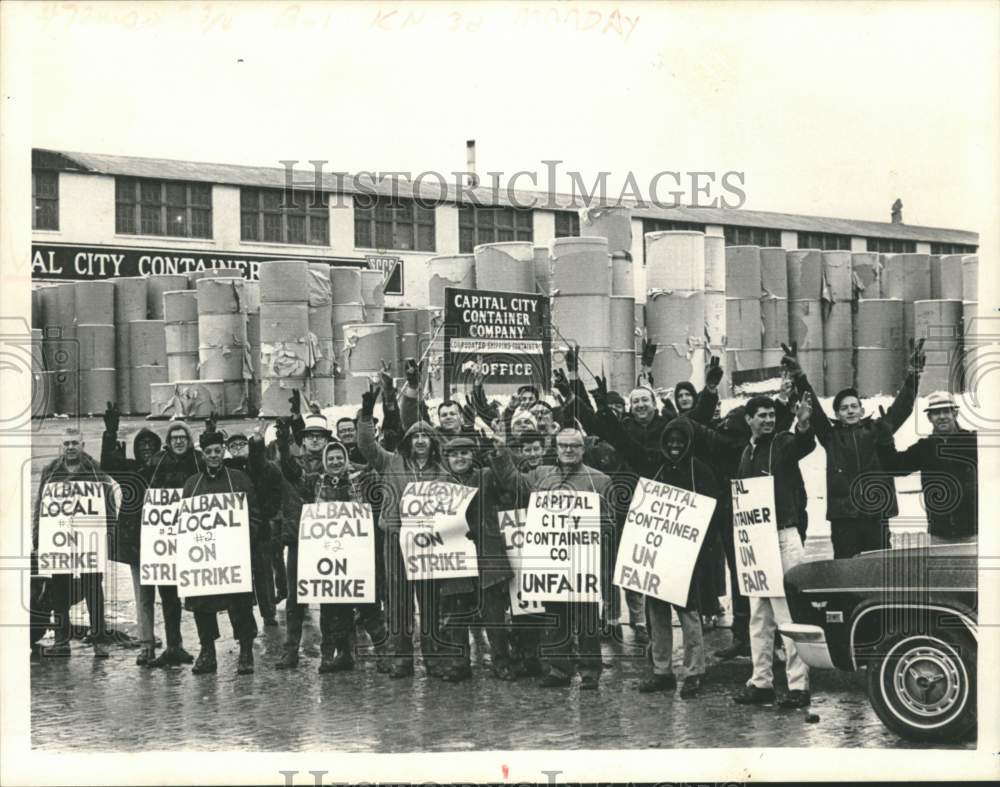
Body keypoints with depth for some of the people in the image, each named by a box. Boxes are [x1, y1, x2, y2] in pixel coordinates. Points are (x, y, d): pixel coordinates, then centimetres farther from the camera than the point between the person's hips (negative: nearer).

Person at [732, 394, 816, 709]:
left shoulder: (784, 443, -2)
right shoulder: (747, 453, 16)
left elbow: (804, 446, -26)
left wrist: (803, 427, -47)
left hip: (783, 536, -7)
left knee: (788, 613, -8)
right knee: (758, 615, 11)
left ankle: (798, 685, -5)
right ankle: (761, 681, 18)